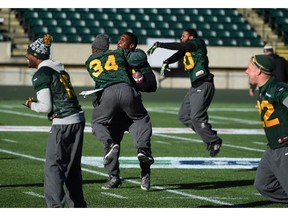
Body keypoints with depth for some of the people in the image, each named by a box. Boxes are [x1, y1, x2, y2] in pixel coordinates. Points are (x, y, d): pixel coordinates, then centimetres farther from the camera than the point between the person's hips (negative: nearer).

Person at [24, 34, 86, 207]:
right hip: (79, 118, 8)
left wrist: (32, 105, 6)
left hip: (63, 122, -8)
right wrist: (38, 102, 18)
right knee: (72, 166, 15)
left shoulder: (41, 75, -8)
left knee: (53, 166, -3)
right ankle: (79, 207, 19)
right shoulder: (60, 69, 16)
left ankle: (56, 208, -9)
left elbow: (46, 107, -11)